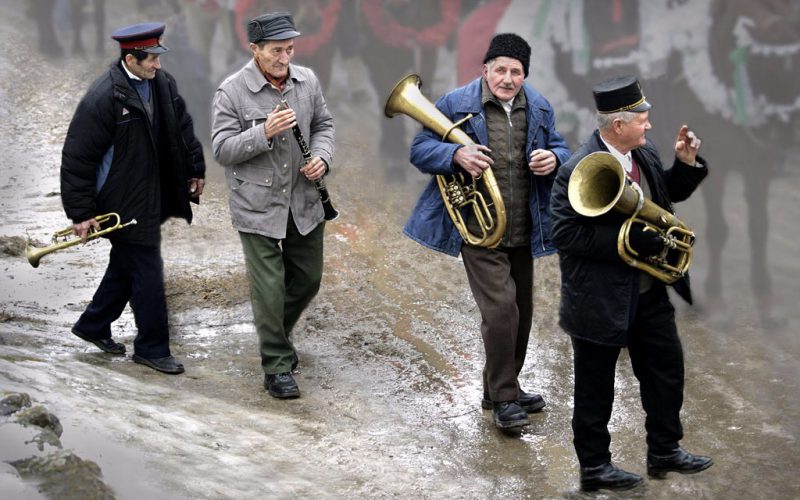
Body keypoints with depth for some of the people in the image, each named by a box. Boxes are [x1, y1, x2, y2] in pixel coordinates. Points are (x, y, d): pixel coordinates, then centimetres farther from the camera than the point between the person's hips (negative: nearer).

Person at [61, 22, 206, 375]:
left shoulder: (162, 84, 0)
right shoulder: (102, 98, -21)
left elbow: (181, 126, 18)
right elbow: (78, 157, -16)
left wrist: (195, 169, 20)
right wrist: (81, 213, -15)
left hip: (151, 197, 8)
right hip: (122, 203, -8)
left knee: (126, 266, 19)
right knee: (147, 272, -2)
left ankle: (93, 326, 38)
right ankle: (152, 348, 12)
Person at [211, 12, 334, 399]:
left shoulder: (307, 81, 1)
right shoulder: (231, 92, -12)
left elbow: (323, 124, 13)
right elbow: (222, 149, -13)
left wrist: (321, 157, -8)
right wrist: (264, 133, -27)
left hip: (304, 204, 5)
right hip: (258, 207, -5)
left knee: (308, 279, 16)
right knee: (269, 289, -2)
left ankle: (276, 335, 42)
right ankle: (277, 366, 10)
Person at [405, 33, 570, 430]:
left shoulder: (539, 108, 8)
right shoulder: (455, 105, -6)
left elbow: (561, 149, 16)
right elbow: (419, 150, -3)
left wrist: (553, 158, -9)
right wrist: (456, 155, -24)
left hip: (523, 232, 6)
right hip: (480, 231, -6)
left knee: (521, 313, 14)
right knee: (500, 309, -17)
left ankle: (500, 390, 31)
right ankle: (503, 400, -5)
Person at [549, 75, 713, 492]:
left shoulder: (644, 152, 1)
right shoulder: (580, 171, -23)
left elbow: (668, 194, 17)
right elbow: (567, 235, -26)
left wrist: (686, 163, -4)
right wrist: (635, 240, -27)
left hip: (647, 292, 8)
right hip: (601, 299, -8)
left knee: (667, 367, 17)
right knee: (595, 388, 7)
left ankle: (664, 451, 33)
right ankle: (594, 467, 22)